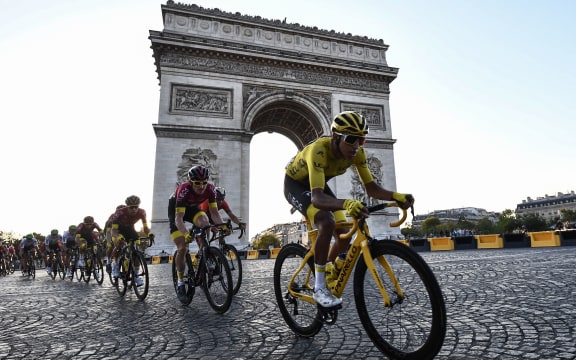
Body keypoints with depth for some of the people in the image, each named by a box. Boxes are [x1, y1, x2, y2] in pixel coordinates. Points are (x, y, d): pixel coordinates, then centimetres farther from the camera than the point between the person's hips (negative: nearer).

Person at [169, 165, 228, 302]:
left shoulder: (210, 188, -27)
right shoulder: (184, 190, -38)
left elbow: (214, 212, -26)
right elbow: (179, 217, -43)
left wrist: (222, 225, -44)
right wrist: (186, 233, -60)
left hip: (192, 208, 3)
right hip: (176, 210, -3)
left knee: (205, 223, -31)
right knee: (182, 248, -12)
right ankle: (180, 282, 7)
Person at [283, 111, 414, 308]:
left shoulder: (357, 152, -21)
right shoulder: (318, 150, -39)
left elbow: (371, 187, -18)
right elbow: (317, 198, -49)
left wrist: (395, 196, -38)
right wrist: (346, 203, -67)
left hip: (318, 184, 6)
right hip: (295, 184, -6)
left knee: (344, 234, -4)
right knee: (327, 223, -31)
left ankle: (326, 275, 25)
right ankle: (319, 288, -16)